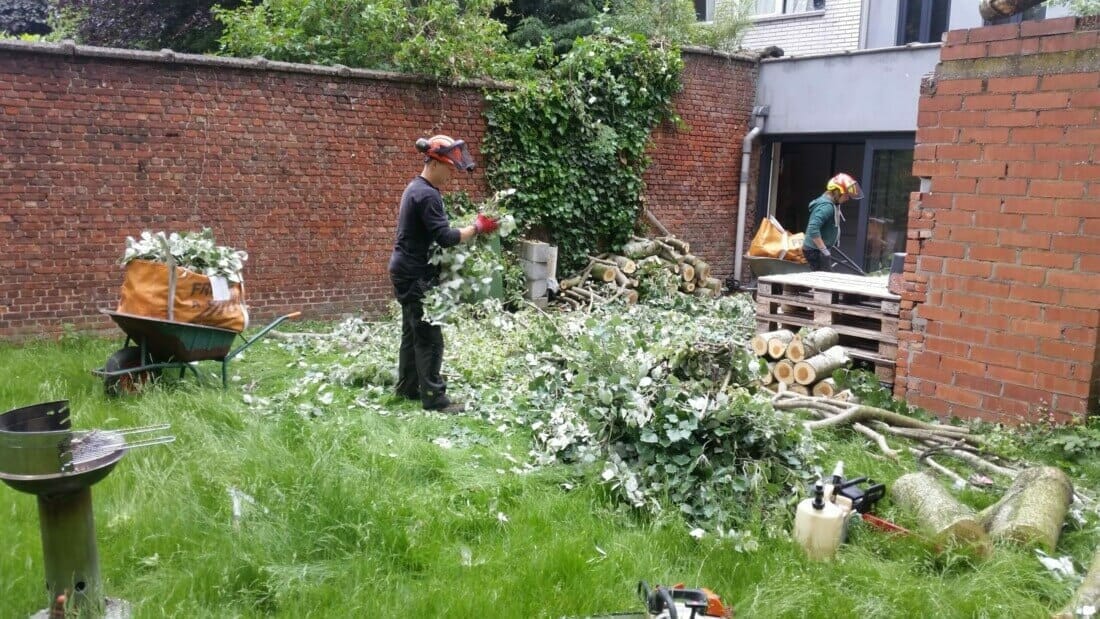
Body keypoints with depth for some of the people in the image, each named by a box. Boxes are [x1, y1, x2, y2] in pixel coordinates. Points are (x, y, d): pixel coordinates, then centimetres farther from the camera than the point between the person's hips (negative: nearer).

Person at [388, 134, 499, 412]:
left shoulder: (417, 187, 13)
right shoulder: (427, 195, -20)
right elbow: (444, 237, -25)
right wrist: (477, 228, -16)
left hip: (407, 272, 11)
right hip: (415, 275, -11)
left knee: (412, 332, 17)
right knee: (429, 337, -6)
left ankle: (407, 387, 25)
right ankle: (433, 397, -2)